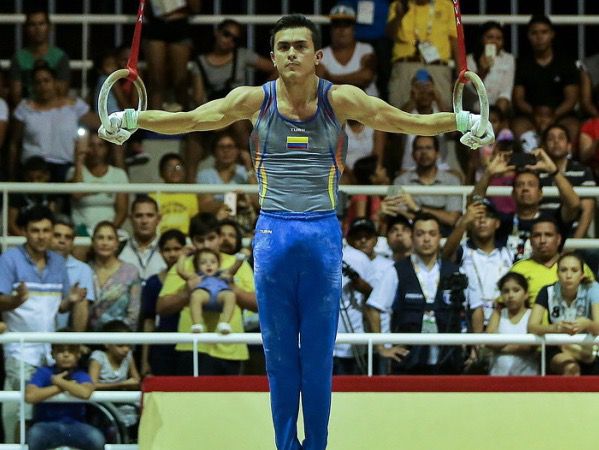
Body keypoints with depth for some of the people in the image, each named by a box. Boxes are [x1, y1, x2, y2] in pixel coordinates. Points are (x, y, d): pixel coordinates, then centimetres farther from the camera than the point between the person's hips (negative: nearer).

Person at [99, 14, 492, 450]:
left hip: (323, 235, -1)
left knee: (319, 354, 2)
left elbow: (405, 120, -4)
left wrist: (460, 121, -18)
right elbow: (189, 119, -2)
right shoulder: (256, 100, 2)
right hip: (273, 232, 1)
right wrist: (132, 119, -15)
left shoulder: (340, 99, 0)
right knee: (279, 353, 4)